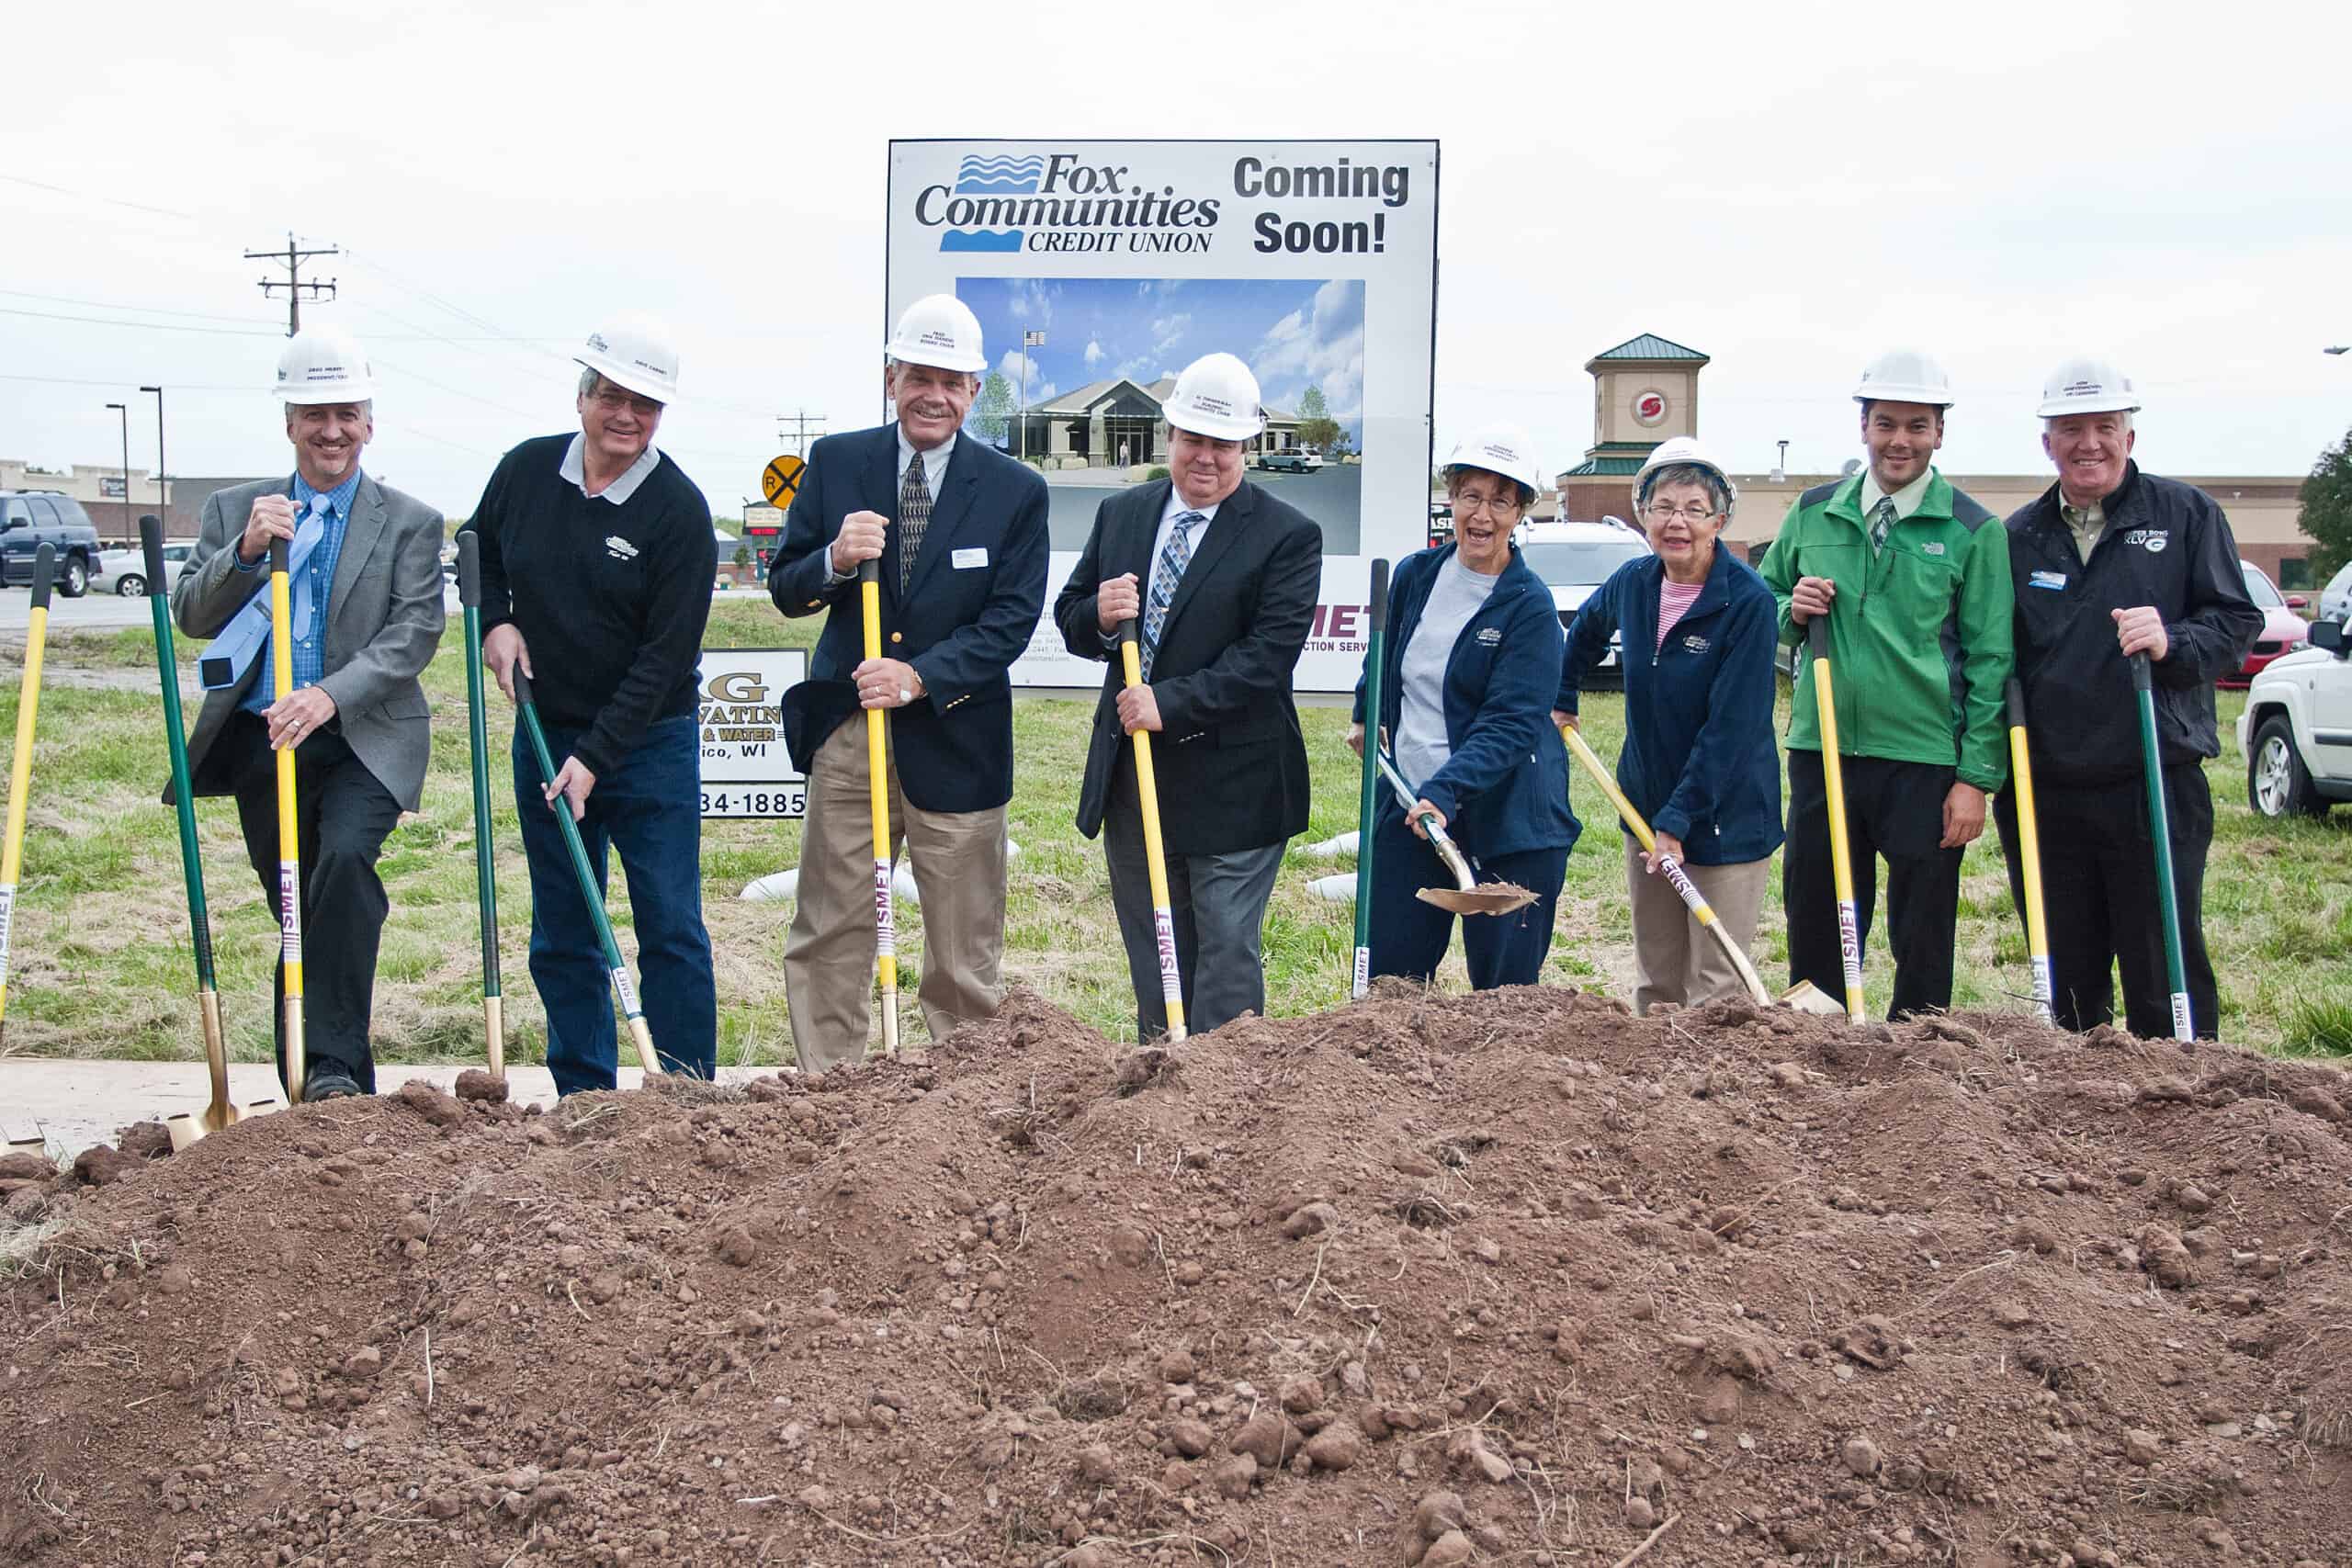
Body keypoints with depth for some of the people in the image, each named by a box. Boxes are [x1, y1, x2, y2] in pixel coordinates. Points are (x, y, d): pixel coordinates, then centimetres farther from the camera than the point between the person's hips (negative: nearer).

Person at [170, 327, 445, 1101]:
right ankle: (312, 1096, 18)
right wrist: (244, 551, -12)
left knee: (345, 858, -29)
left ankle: (335, 1063, -25)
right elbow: (190, 616, 5)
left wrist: (331, 694, -21)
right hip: (259, 742, 3)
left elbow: (414, 634, -7)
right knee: (297, 913, 8)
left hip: (363, 741, -3)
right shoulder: (233, 510, 12)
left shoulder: (410, 523, 4)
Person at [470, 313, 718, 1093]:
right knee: (561, 938, 10)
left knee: (671, 930, -2)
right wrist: (495, 620, 1)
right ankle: (583, 1103, 20)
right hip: (544, 737, 4)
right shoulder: (525, 470, 0)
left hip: (649, 745, -4)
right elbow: (478, 553, 21)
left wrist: (596, 756, -19)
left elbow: (665, 655, -15)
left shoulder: (679, 510, -13)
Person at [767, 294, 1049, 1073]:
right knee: (828, 936, 4)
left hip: (956, 740, -1)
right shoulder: (835, 463, 5)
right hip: (846, 736, 1)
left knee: (966, 950, 6)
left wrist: (921, 677, -18)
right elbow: (785, 590, 5)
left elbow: (1011, 621, -5)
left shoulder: (1015, 491, 0)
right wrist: (834, 561, -17)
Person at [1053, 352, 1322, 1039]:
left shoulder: (1287, 535, -9)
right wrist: (1100, 617, -13)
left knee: (1226, 950, 0)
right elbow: (1070, 619, 10)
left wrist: (1170, 704, -23)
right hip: (1133, 775, 5)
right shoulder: (1120, 514, 8)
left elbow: (1268, 655, -17)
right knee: (1150, 953, 15)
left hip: (1231, 784, -5)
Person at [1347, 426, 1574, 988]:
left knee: (1506, 988, 2)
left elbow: (1510, 724, -20)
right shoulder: (1414, 574, 5)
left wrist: (1445, 791, -31)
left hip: (1505, 820, -5)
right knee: (1387, 976, 6)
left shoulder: (1530, 606, -11)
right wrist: (1367, 716, 30)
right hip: (1408, 804, 5)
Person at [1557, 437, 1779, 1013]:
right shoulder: (1632, 583, 0)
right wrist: (1562, 699, 29)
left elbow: (1731, 728, -21)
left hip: (1726, 816, -6)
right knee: (1655, 980, 14)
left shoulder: (1749, 601, -18)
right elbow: (1587, 628, 26)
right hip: (1646, 803, 6)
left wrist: (1678, 818, -22)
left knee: (1715, 987, -3)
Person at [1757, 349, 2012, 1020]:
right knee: (1814, 927, 10)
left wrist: (1976, 777, -8)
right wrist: (1792, 610, -4)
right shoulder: (1813, 513, 8)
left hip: (1924, 761, -3)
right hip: (1821, 747, 3)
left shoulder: (1972, 531, -1)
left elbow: (1990, 660, -3)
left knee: (1922, 936, 6)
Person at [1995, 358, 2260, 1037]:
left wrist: (2173, 643, -19)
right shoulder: (2018, 537, 12)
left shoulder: (2187, 514, 5)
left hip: (2156, 788, -3)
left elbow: (2237, 621, 2)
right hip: (2045, 795, 3)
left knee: (2166, 976, -1)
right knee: (2065, 979, 11)